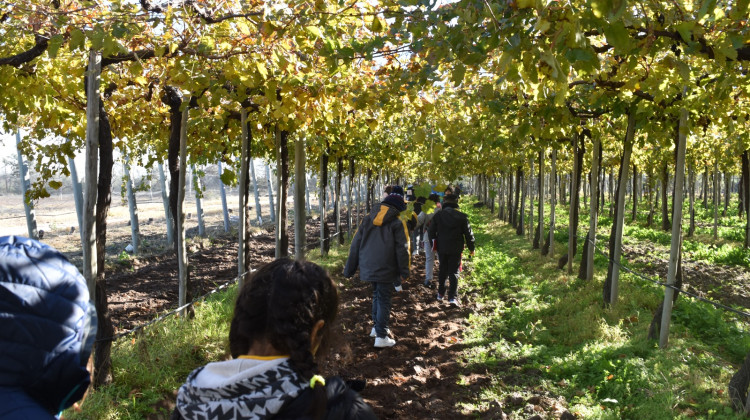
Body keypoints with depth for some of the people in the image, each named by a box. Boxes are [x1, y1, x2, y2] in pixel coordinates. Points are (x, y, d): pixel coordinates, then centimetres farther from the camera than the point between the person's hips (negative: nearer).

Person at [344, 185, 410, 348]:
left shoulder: (368, 219, 8)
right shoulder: (397, 223, -6)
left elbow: (355, 244, 8)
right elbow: (402, 249, -8)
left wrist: (350, 268, 13)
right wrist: (404, 272, -1)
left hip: (368, 267, 5)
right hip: (386, 270, -5)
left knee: (377, 295, 23)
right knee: (384, 300, 1)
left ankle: (377, 327, 31)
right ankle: (381, 336, 0)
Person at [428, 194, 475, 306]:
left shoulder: (437, 216, -1)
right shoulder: (462, 216, -6)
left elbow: (431, 232, 5)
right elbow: (468, 233, -2)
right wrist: (471, 248, 9)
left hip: (441, 248, 2)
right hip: (456, 249, -2)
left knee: (442, 270, 18)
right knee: (454, 272, 2)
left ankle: (440, 293, 27)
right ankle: (452, 297, -7)